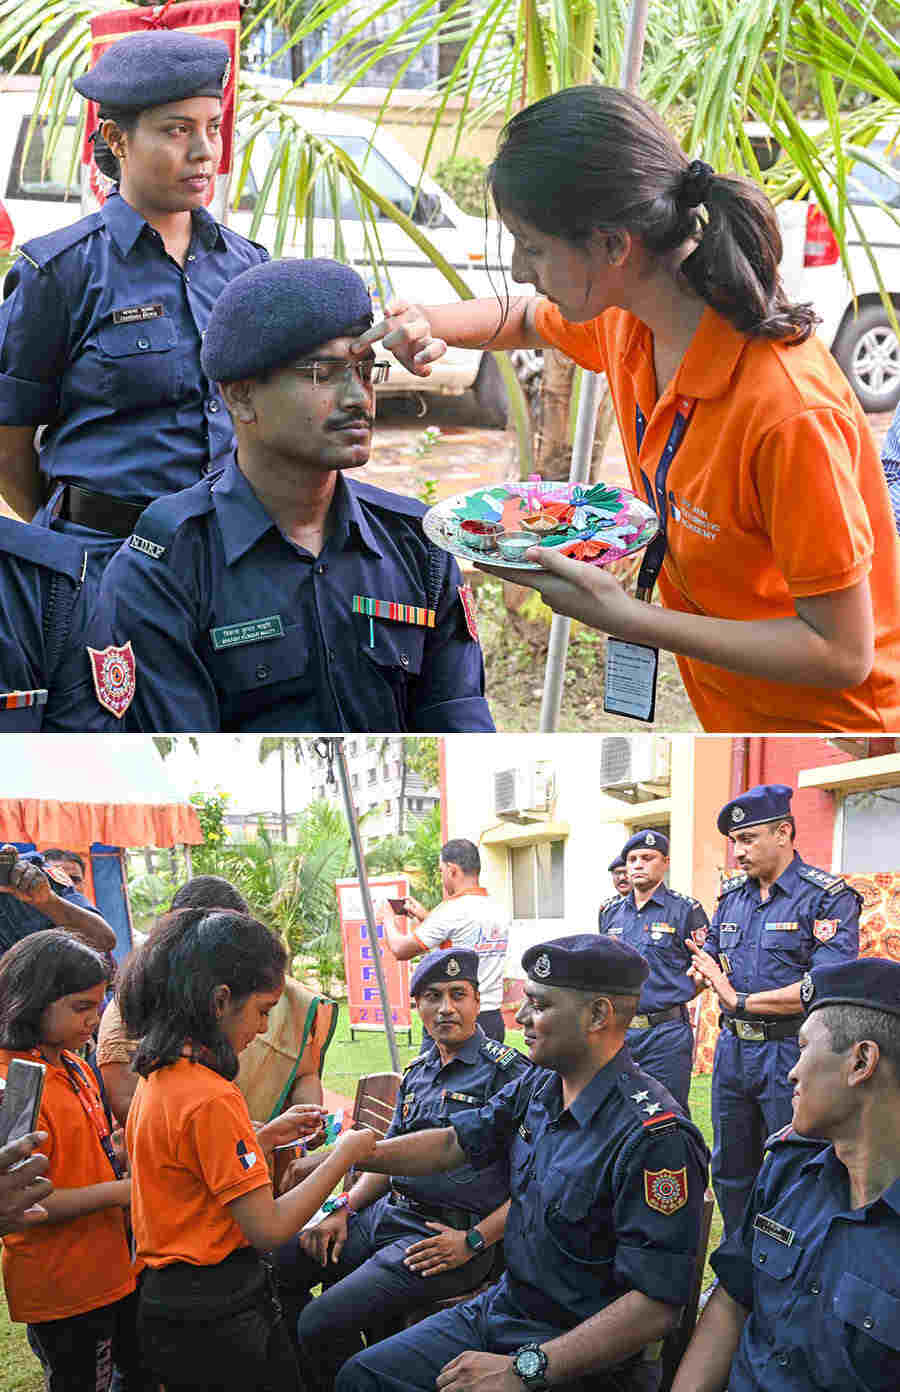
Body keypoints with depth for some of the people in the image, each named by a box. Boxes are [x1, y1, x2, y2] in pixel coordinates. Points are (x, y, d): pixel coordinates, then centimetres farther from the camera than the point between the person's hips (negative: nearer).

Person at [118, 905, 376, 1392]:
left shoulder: (158, 1076, 5)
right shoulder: (211, 1099, -23)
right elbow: (268, 1228, -20)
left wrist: (267, 1136, 13)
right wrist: (344, 1155, -10)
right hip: (216, 1323, -9)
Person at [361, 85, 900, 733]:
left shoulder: (788, 411, -33)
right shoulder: (627, 320, -7)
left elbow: (842, 652, -28)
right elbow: (528, 320, 19)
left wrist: (624, 616, -30)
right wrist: (428, 324, -4)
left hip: (823, 723, -7)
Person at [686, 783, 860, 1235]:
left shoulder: (829, 898, -11)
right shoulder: (733, 896, 11)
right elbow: (705, 964, 23)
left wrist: (741, 1000, -16)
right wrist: (702, 970, -4)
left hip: (791, 1052, -7)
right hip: (732, 1047, 7)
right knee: (730, 1171, 15)